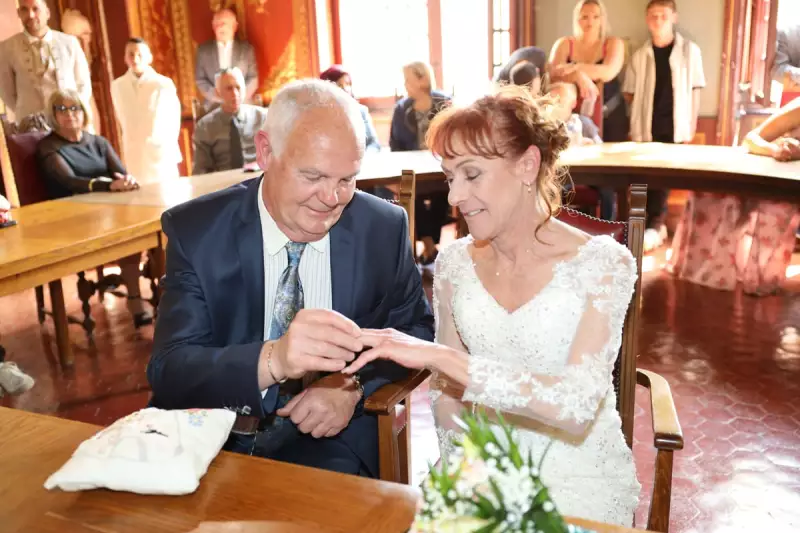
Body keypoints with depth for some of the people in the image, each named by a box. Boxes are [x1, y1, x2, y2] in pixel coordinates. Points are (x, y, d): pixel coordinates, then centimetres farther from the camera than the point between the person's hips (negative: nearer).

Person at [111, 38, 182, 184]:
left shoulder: (164, 84, -7)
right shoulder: (117, 86, 2)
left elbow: (174, 121, 1)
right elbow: (122, 119, 14)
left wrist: (167, 146, 5)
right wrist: (133, 141, 13)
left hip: (162, 154, -2)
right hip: (134, 157, 2)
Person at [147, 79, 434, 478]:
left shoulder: (384, 228, -5)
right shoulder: (195, 230, -9)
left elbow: (416, 327, 7)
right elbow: (168, 371, -15)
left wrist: (353, 385, -14)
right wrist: (272, 359, -37)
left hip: (331, 438, 1)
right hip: (215, 442, 0)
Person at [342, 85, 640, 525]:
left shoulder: (602, 263, -12)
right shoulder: (455, 263, -2)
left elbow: (578, 403, -24)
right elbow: (448, 389, 6)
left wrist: (436, 355, -29)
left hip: (581, 478, -3)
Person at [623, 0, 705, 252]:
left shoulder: (689, 50, 1)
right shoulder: (640, 54, 4)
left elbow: (695, 90, 4)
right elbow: (630, 92, 10)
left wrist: (691, 125, 0)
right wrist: (636, 123, 1)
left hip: (675, 126, -1)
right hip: (646, 127, 1)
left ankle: (653, 225, 2)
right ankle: (656, 224, 13)